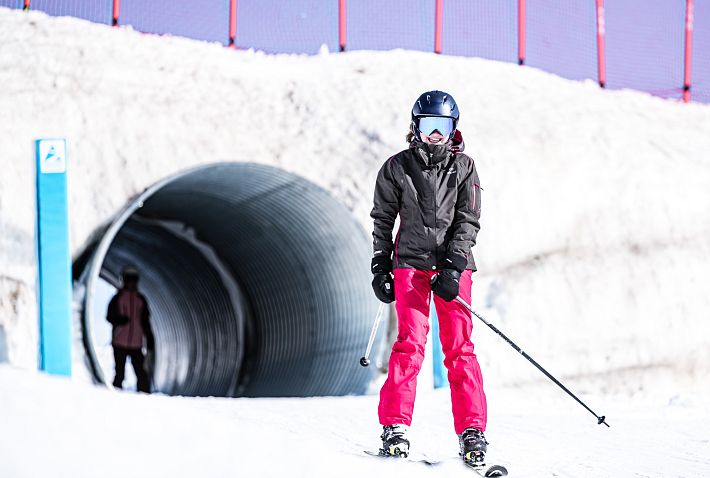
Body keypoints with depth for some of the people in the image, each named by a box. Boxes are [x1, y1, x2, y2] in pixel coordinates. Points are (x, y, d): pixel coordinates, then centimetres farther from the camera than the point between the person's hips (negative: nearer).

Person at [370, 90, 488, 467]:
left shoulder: (463, 168, 6)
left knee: (459, 347, -6)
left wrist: (453, 267, -11)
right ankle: (395, 427, -10)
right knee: (410, 342, -12)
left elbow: (467, 222, 1)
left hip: (453, 264, 0)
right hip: (410, 263, 0)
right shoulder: (397, 168, 7)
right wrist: (380, 267, 6)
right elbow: (382, 220, 13)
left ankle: (471, 431, -6)